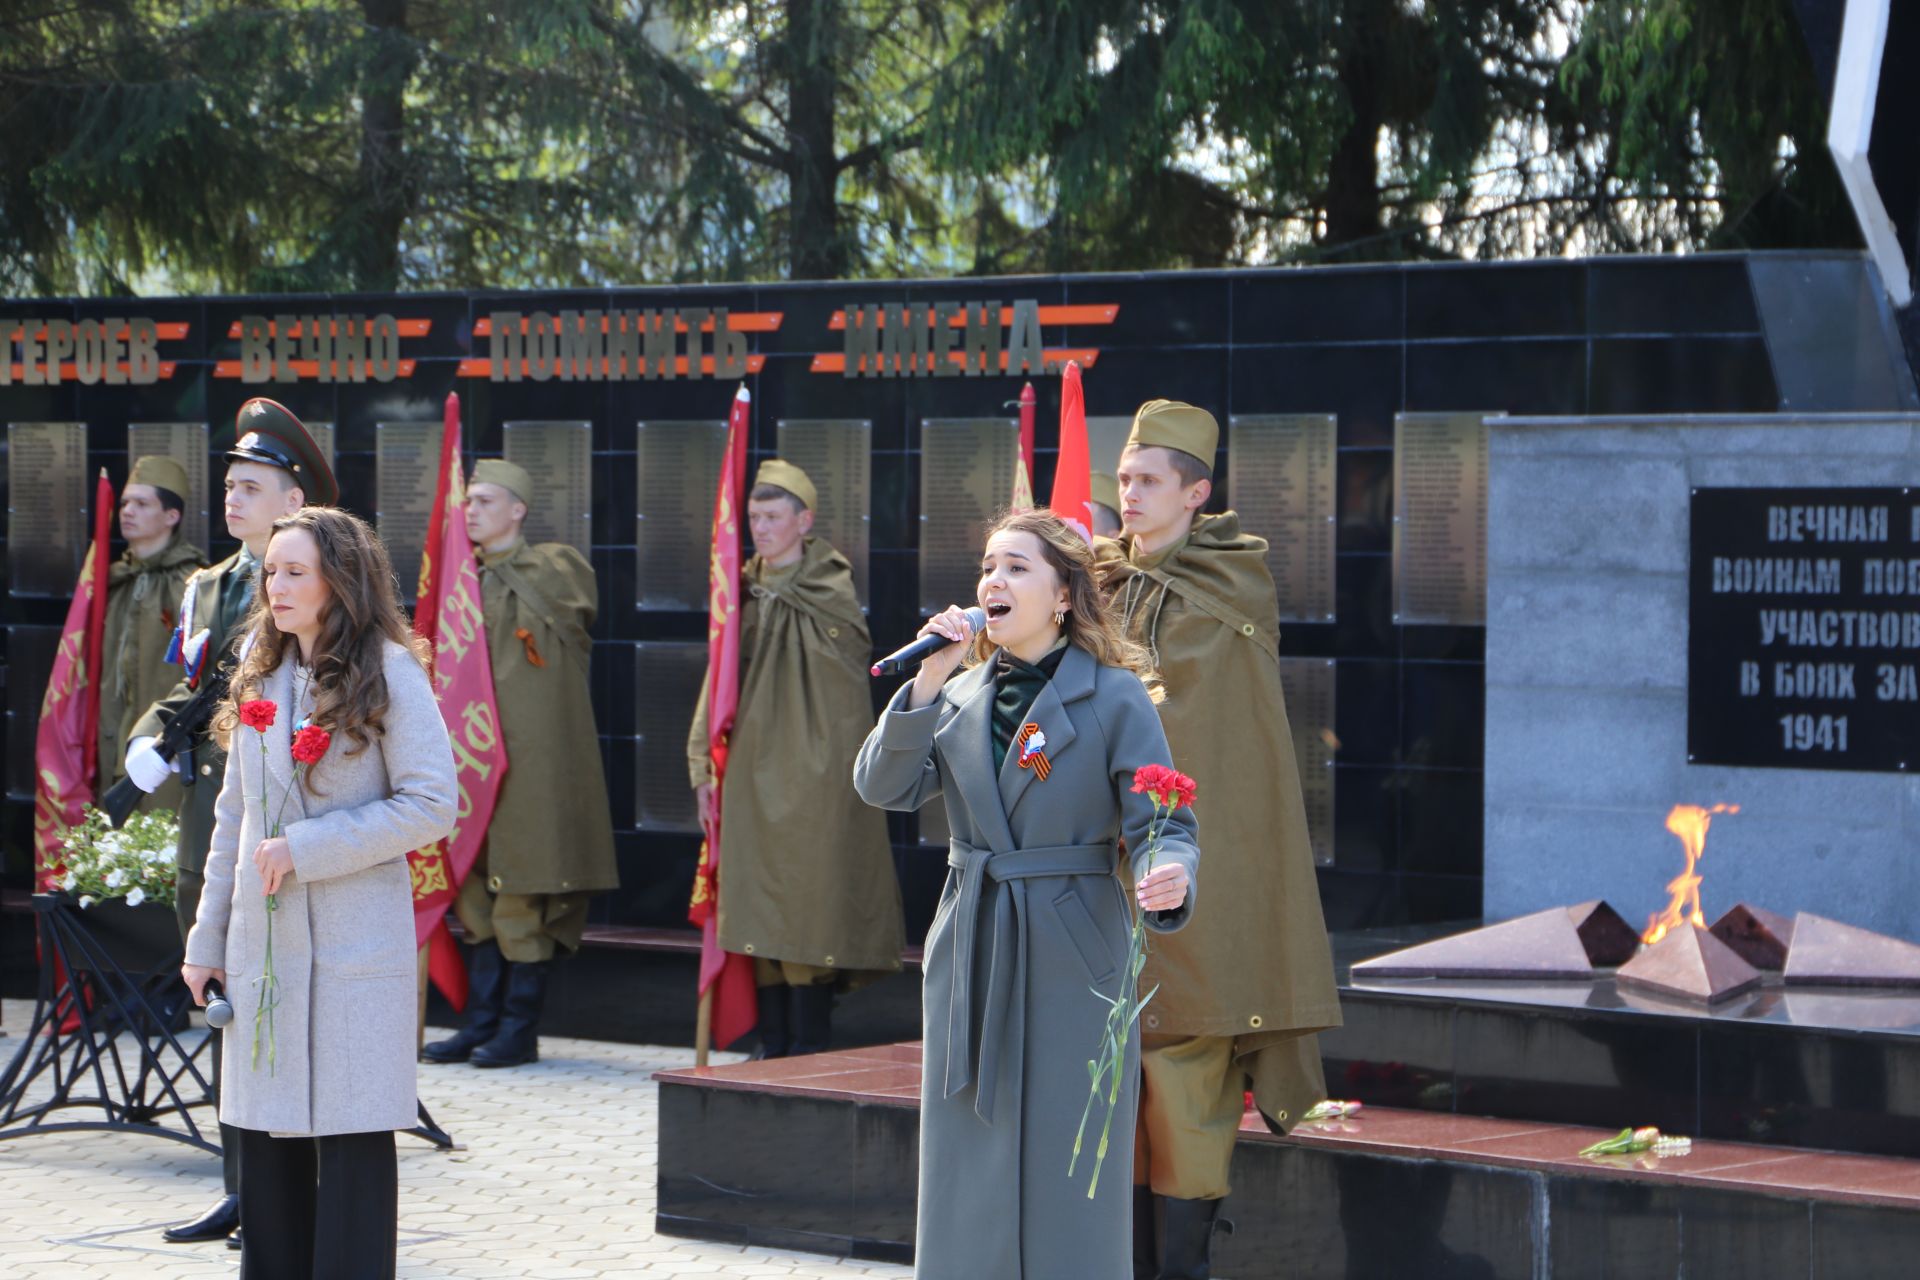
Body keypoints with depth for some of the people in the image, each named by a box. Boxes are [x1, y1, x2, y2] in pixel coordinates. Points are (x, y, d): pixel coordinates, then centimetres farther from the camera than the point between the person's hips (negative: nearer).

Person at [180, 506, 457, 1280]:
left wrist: (307, 848, -15)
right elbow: (234, 816, 17)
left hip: (355, 945, -5)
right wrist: (206, 937, 14)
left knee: (353, 1132, -2)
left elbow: (433, 805, -11)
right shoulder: (259, 676, 12)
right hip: (263, 942, 5)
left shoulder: (388, 673, -5)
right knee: (265, 1130, 7)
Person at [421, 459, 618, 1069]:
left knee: (523, 889, -5)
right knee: (477, 887, 7)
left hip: (532, 752, -6)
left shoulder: (555, 568, -1)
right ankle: (482, 1022, 13)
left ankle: (520, 1029, 2)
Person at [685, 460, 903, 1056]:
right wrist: (705, 764, 6)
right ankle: (774, 1046, 10)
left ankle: (809, 1049, -2)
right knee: (761, 912, 5)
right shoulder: (747, 590, 13)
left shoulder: (829, 587, -2)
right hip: (752, 772, 6)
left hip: (813, 776, -6)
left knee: (808, 911, -6)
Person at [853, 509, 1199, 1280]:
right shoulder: (959, 697, 10)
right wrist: (928, 680, -12)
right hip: (971, 954, 5)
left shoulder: (1115, 697, -5)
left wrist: (1167, 876, -31)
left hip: (1073, 957, -4)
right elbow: (882, 786, -3)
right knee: (969, 1175, 8)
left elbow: (1161, 825, -9)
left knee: (1066, 1178, -1)